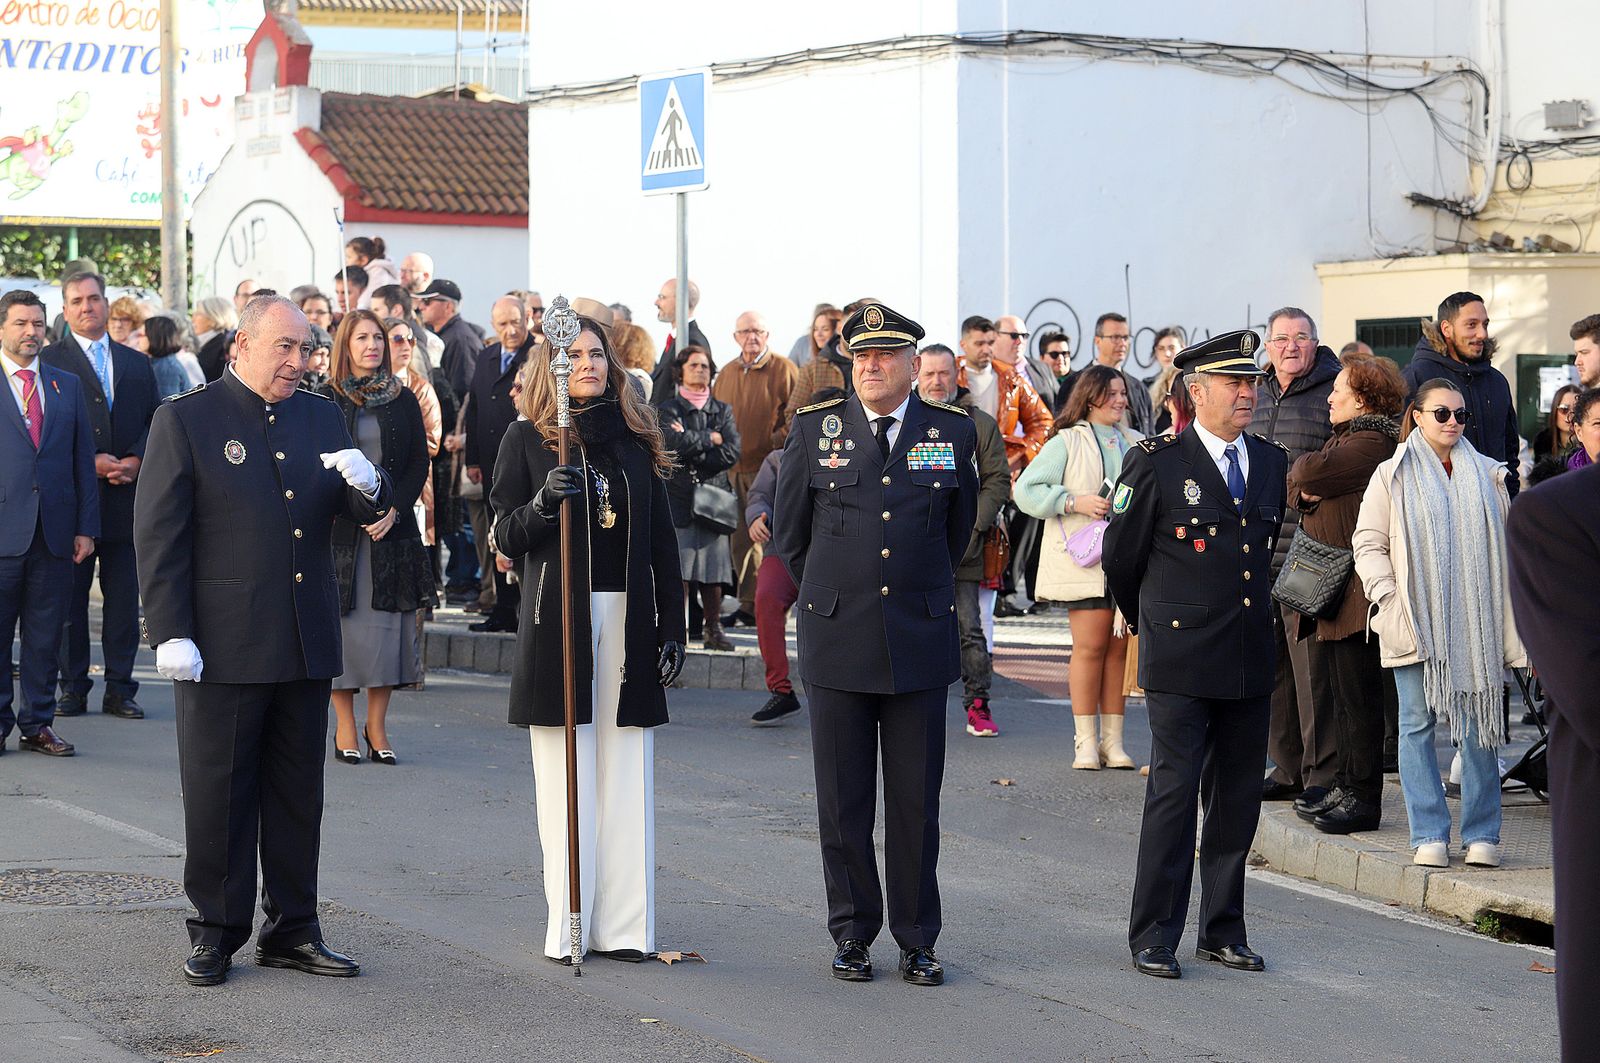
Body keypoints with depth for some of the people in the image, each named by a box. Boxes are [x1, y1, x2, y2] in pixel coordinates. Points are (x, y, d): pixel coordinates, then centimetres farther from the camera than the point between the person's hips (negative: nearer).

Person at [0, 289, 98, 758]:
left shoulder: (67, 386, 13)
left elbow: (83, 460, 13)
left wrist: (86, 526, 6)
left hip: (55, 533, 3)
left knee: (46, 635, 6)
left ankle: (38, 723, 13)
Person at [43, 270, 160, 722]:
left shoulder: (137, 364, 15)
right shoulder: (49, 362, 2)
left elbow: (155, 424, 12)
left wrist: (136, 461, -7)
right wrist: (90, 463, -14)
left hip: (126, 497, 3)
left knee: (124, 597, 3)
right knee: (70, 596, 2)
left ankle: (120, 688, 8)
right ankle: (73, 686, 9)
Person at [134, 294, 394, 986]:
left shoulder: (320, 418, 11)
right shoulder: (185, 419, -4)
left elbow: (362, 513, 13)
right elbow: (159, 535, -7)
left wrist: (369, 487, -12)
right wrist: (171, 635, -14)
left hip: (306, 644, 5)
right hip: (222, 646, -5)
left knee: (298, 797, 11)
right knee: (218, 797, 3)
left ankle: (292, 930, 20)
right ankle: (215, 933, 13)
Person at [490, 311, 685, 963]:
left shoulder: (636, 439, 12)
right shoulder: (526, 439, 4)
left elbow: (662, 542, 12)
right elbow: (504, 536, 1)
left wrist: (672, 628, 7)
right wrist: (543, 500, -18)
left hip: (628, 617, 2)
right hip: (558, 616, -2)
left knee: (627, 775, 1)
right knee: (566, 775, -1)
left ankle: (623, 924, 5)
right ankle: (568, 925, 3)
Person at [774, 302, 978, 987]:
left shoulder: (953, 434, 3)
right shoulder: (814, 430, 2)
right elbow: (789, 533, 13)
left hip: (920, 641, 0)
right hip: (836, 643, 0)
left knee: (916, 801, 3)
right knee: (843, 802, 4)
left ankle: (916, 941, 12)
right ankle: (852, 936, 15)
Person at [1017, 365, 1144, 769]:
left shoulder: (1137, 444, 15)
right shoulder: (1067, 443, 1)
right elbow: (1026, 490, -4)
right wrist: (1074, 501, -13)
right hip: (1085, 560, -4)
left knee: (1120, 646, 3)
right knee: (1090, 646, -7)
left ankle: (1113, 741, 8)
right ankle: (1086, 742, 0)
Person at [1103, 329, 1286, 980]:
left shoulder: (1272, 463, 10)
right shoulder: (1156, 463, -6)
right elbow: (1119, 557, 4)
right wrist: (1148, 619, 14)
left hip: (1251, 662, 5)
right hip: (1181, 661, -5)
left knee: (1238, 799, 9)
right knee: (1174, 794, -4)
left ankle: (1223, 931, 18)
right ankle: (1153, 937, 2)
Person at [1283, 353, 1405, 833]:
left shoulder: (1372, 443, -13)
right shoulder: (1346, 438, 20)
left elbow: (1310, 473, -23)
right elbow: (1297, 487, 18)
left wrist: (1303, 469, -1)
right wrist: (1305, 490, -5)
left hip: (1355, 591, -10)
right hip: (1325, 592, 10)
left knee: (1356, 694, -6)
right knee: (1334, 690, 13)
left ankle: (1363, 798, -2)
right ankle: (1345, 788, 20)